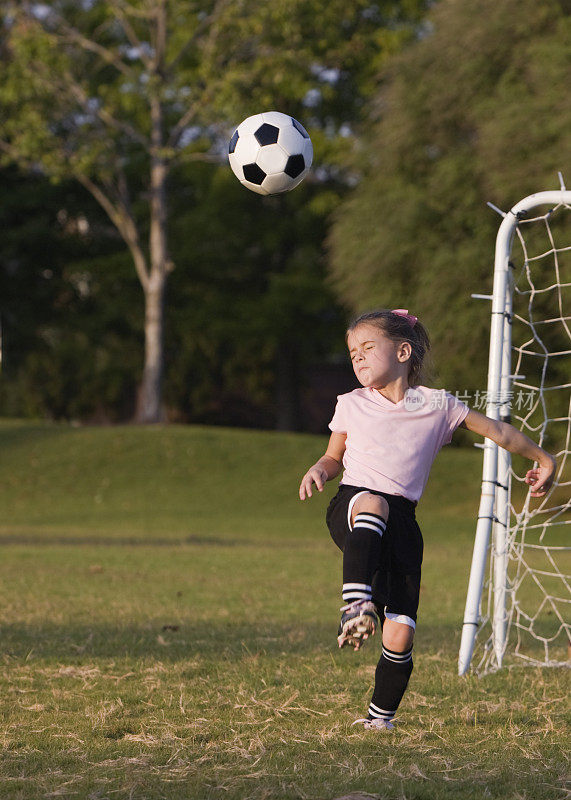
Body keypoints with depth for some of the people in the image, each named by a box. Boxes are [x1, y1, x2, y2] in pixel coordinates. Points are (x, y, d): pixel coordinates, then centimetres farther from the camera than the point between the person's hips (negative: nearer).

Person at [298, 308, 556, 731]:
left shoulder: (437, 405, 9)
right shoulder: (351, 405, 13)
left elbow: (495, 429, 20)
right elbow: (334, 457, 26)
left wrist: (543, 458, 26)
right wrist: (319, 470, 3)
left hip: (401, 522, 1)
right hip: (350, 507, 0)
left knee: (400, 636, -8)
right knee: (372, 503, -42)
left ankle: (381, 714, 15)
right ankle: (356, 604, -53)